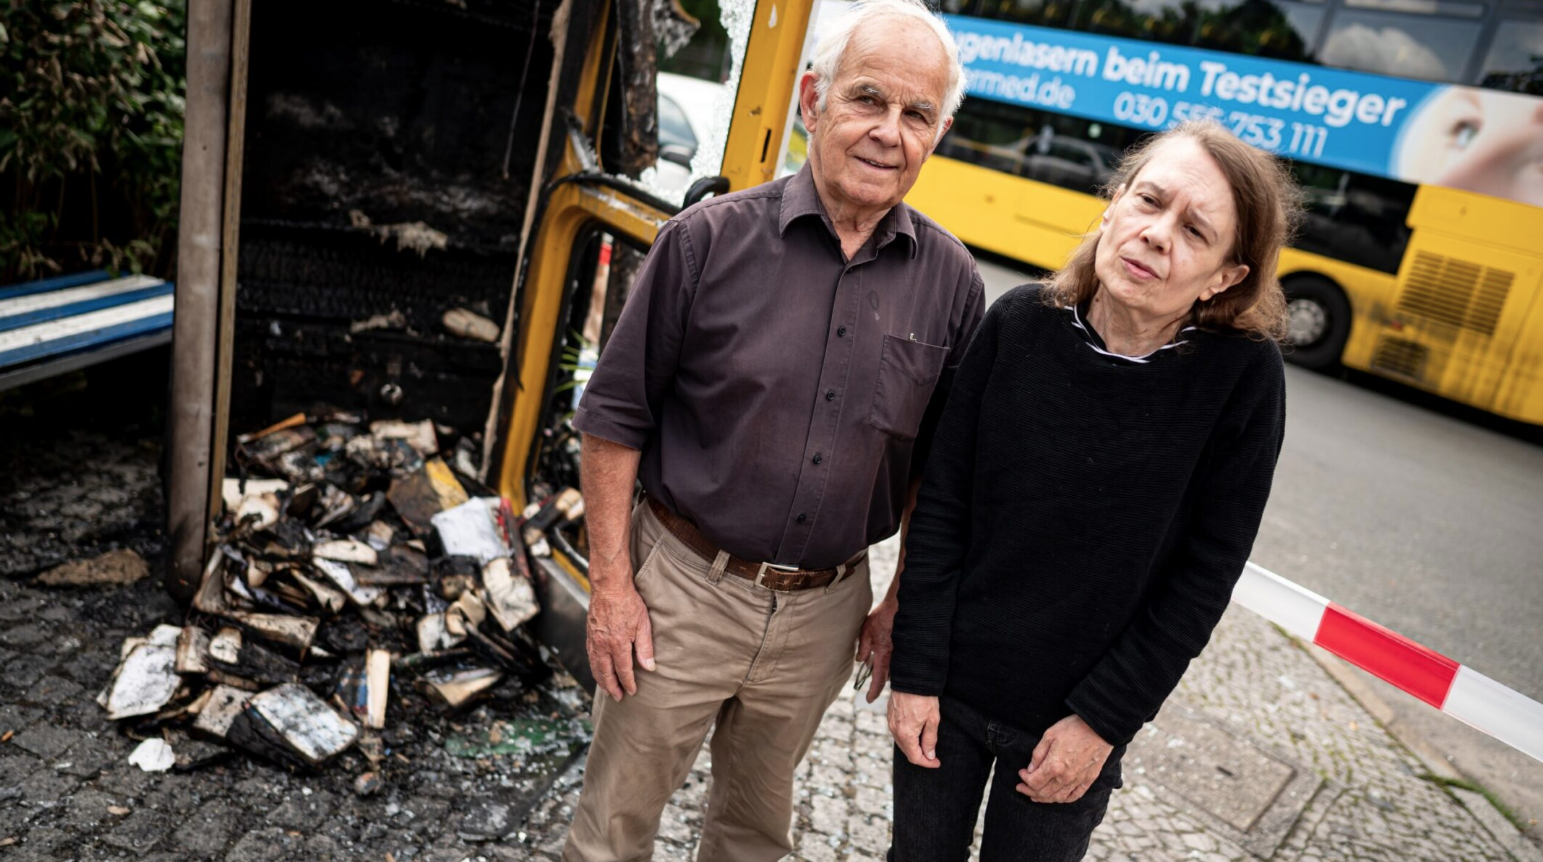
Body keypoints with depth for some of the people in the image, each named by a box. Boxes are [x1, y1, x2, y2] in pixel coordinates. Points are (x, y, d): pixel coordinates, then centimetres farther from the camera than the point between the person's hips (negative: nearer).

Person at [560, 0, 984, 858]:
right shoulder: (710, 238, -11)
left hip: (823, 611, 3)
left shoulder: (951, 281, -3)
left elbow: (939, 465, 7)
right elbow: (615, 417, -6)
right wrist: (611, 583, -8)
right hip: (684, 590, -2)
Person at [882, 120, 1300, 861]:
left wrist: (1103, 722, -9)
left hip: (1073, 722, -1)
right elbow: (940, 510, -8)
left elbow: (1205, 577, -10)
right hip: (950, 691, 2)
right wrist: (914, 674, -7)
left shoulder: (1244, 377, -15)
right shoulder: (1018, 325, -12)